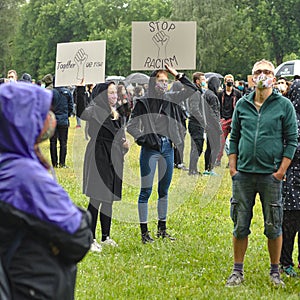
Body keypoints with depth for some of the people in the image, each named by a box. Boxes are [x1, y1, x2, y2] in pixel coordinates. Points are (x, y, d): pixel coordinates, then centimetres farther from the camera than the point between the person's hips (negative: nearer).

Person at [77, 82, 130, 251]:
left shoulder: (116, 113, 14)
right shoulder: (95, 110, -11)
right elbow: (82, 114, -34)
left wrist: (125, 144, 3)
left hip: (114, 159, 8)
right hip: (99, 158, -7)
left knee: (109, 200, 13)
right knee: (96, 199, -5)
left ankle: (106, 237, 21)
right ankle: (91, 238, 1)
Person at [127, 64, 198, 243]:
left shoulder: (170, 99, 9)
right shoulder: (143, 102, -6)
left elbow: (192, 89, 15)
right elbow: (131, 126, -5)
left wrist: (177, 75, 7)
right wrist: (144, 138, -16)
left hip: (168, 148, 6)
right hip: (151, 148, -6)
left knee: (164, 190, 12)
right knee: (146, 190, -3)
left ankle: (162, 229, 22)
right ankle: (144, 231, 1)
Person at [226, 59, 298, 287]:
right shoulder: (242, 105, 9)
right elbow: (234, 137, 14)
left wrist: (281, 171, -8)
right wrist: (233, 167, 5)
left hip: (271, 175, -2)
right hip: (243, 174, 3)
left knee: (273, 226, 3)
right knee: (240, 225, 7)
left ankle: (275, 272, 16)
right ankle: (238, 271, 18)